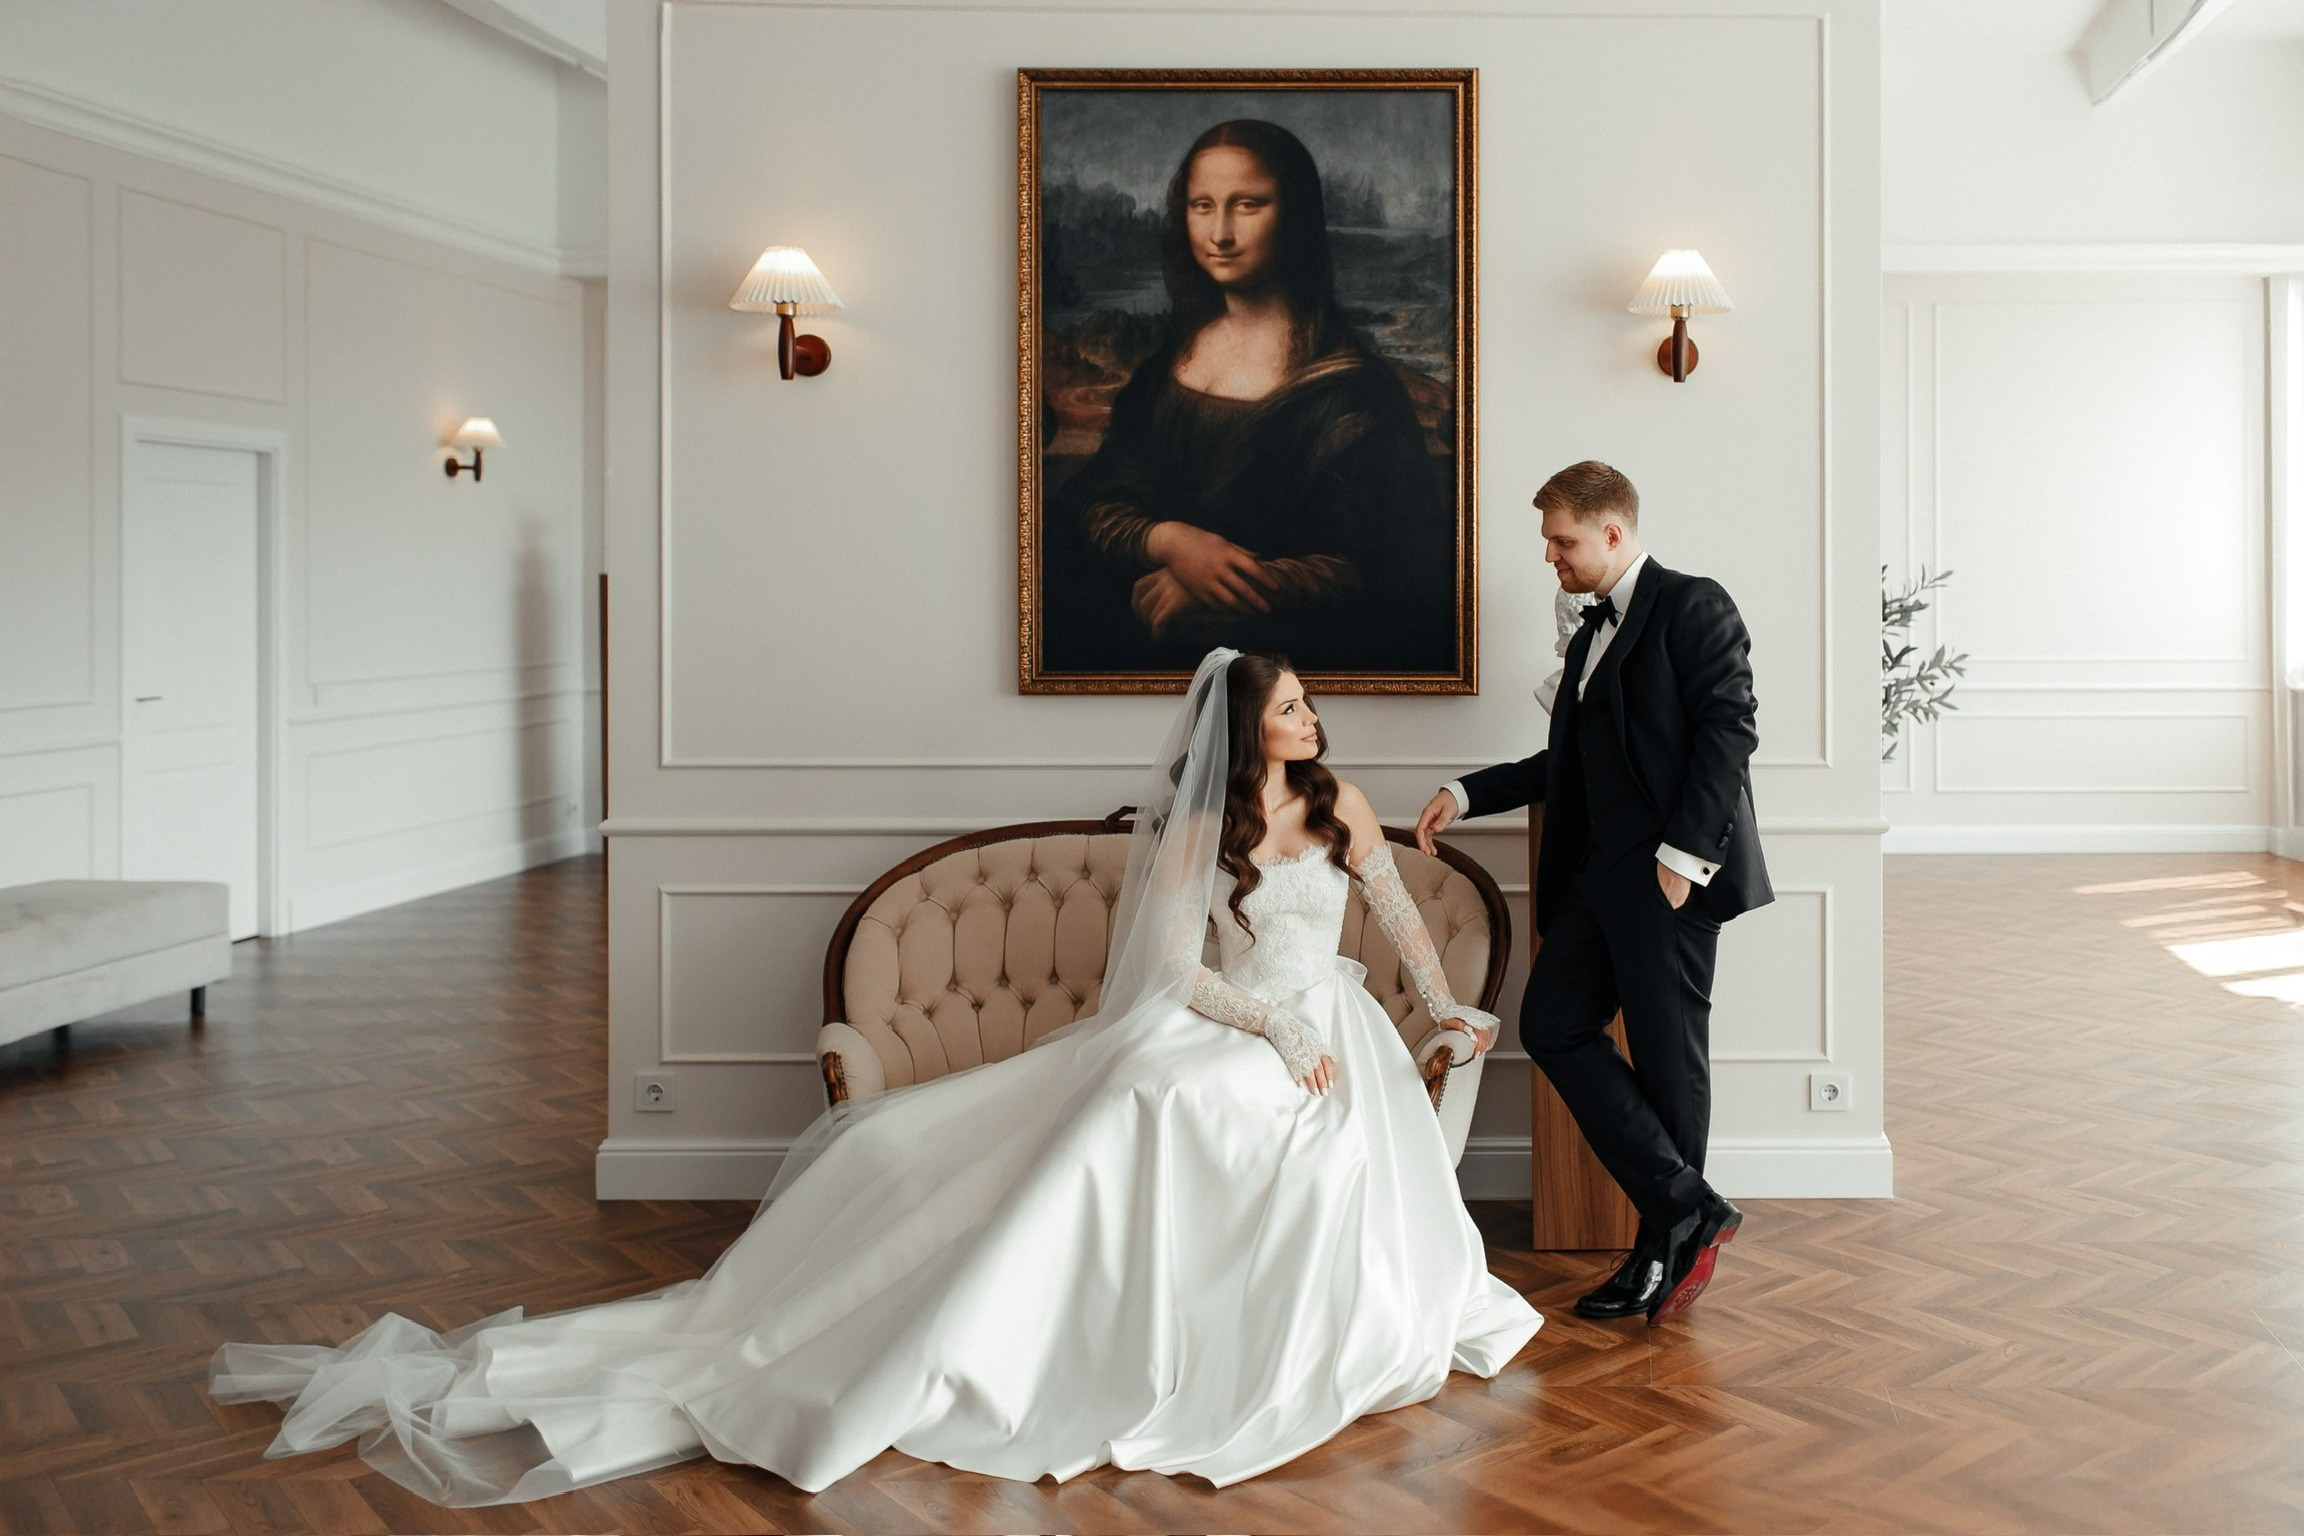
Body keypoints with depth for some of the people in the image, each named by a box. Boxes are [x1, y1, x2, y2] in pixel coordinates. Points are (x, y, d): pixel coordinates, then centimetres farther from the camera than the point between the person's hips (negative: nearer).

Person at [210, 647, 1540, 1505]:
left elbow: (1400, 911, 16)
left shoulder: (1339, 802, 5)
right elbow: (1177, 976, -12)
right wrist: (1279, 1030, -17)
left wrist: (1451, 1007, 19)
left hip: (1335, 1036, 6)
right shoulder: (1200, 830, -9)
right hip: (1235, 1039, -5)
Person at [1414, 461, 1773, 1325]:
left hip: (1670, 873, -9)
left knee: (1667, 1059, -2)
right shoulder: (1593, 633, 22)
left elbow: (1728, 728, -14)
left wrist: (1686, 853, -21)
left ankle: (1665, 1246, 11)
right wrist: (1467, 794, 15)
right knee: (1553, 1026, 1)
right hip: (1599, 870, 9)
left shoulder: (1693, 607, -4)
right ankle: (1687, 1210, 3)